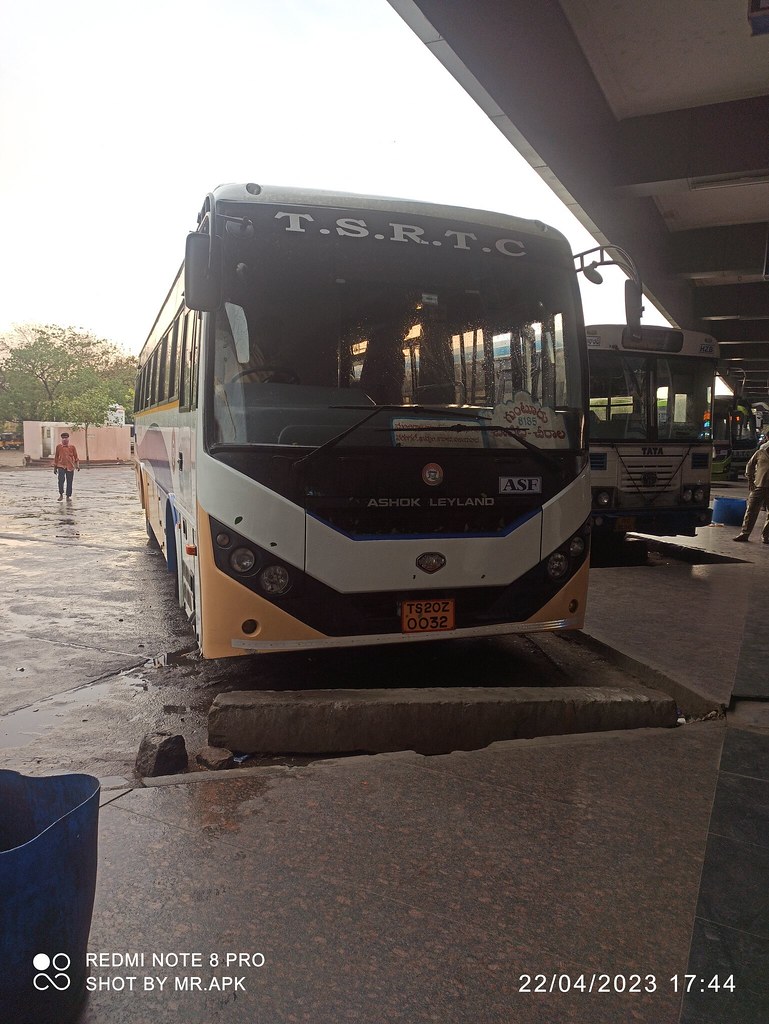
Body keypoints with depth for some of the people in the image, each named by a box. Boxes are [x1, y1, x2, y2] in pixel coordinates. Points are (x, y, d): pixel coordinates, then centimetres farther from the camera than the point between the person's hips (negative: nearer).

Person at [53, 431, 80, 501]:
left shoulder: (72, 447, 5)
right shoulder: (58, 447, 6)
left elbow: (76, 457, 9)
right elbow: (56, 457, 14)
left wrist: (77, 465, -3)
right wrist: (55, 467, 14)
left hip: (70, 467, 1)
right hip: (61, 466, -1)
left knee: (69, 482, 4)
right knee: (61, 480, -17)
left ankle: (68, 496, 15)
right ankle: (61, 495, -2)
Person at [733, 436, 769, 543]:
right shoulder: (760, 453, 4)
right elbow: (750, 465, 12)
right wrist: (750, 479, 3)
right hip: (758, 486, 0)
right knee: (751, 510, 1)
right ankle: (744, 533, 7)